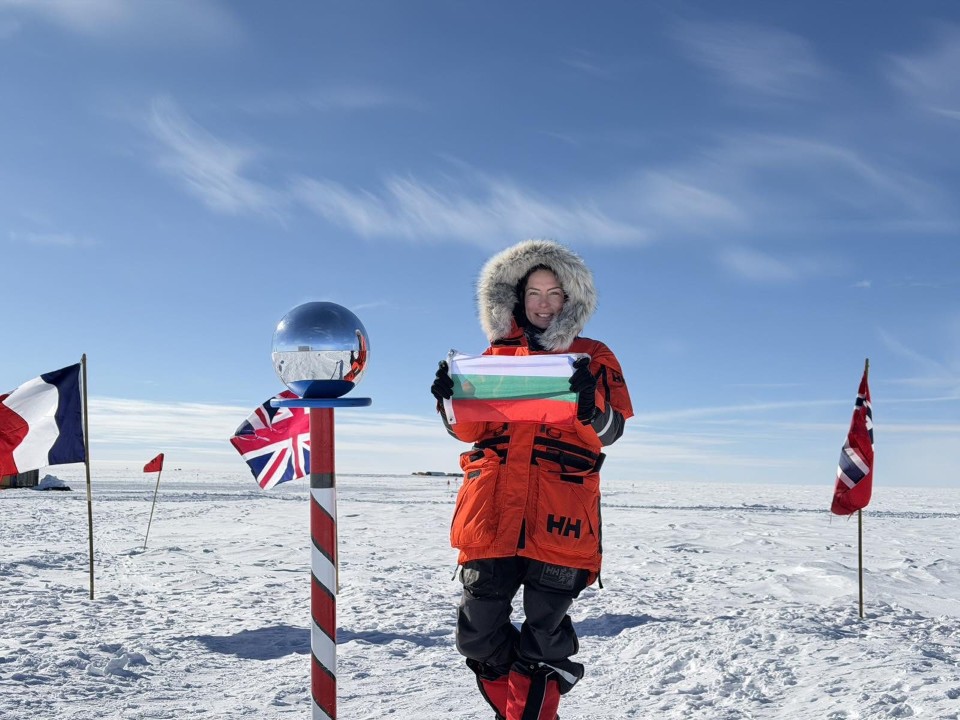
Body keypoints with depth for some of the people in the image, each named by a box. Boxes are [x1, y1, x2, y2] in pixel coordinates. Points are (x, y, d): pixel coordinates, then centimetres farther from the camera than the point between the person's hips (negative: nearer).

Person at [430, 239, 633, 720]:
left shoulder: (593, 357, 12)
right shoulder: (496, 354, 18)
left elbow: (610, 431, 1)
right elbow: (470, 430, 14)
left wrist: (590, 403, -20)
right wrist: (451, 400, -6)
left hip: (559, 515, -2)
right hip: (493, 504, 2)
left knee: (543, 641, -3)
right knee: (478, 635, 1)